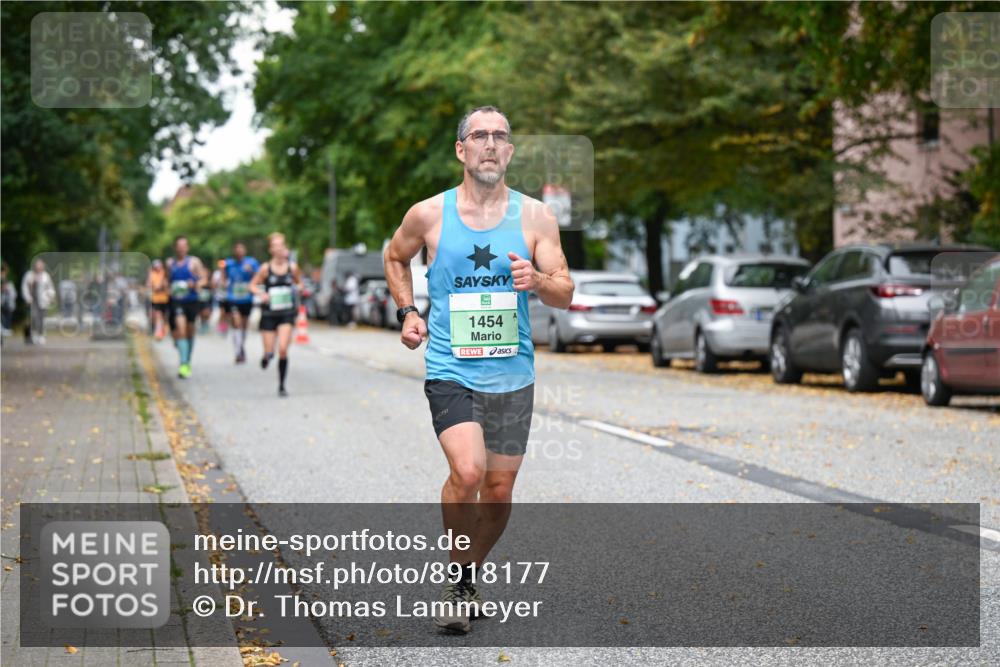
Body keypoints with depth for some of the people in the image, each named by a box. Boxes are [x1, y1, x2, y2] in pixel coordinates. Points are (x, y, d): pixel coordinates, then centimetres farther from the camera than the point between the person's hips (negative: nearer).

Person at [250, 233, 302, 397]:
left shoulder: (292, 267, 0)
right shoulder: (266, 268, -4)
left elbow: (299, 283, 15)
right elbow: (253, 285, 5)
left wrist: (298, 289, -8)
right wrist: (261, 294, -15)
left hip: (286, 314, 0)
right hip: (269, 314, 0)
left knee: (283, 349, -14)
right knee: (269, 352, 2)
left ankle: (281, 386, -1)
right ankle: (266, 356, 42)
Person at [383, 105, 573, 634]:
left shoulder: (535, 217, 1)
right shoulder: (428, 215, -1)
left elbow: (565, 295, 2)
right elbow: (395, 258, 20)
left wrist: (538, 281, -20)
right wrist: (407, 311, 6)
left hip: (512, 374, 2)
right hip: (450, 368, -2)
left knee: (499, 488, 8)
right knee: (467, 472, -22)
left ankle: (468, 576, 32)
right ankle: (458, 581, -2)